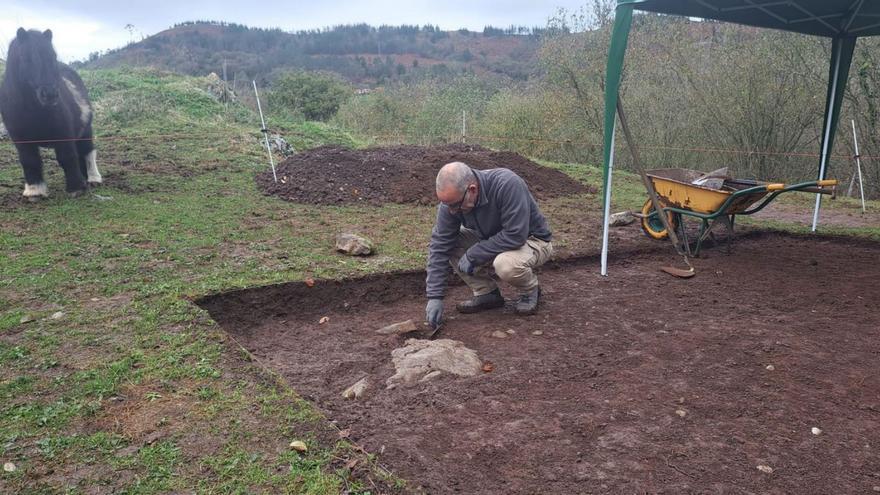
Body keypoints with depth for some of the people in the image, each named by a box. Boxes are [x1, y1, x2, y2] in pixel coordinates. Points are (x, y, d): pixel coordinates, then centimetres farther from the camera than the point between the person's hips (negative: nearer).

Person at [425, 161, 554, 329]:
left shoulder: (507, 184, -34)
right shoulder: (451, 199, -17)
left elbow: (515, 236, -35)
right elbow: (439, 246, -15)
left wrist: (472, 255, -28)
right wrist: (435, 296, -19)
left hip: (532, 240, -5)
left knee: (505, 264, -36)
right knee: (452, 242, -14)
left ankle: (531, 290, -2)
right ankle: (487, 293, 0)